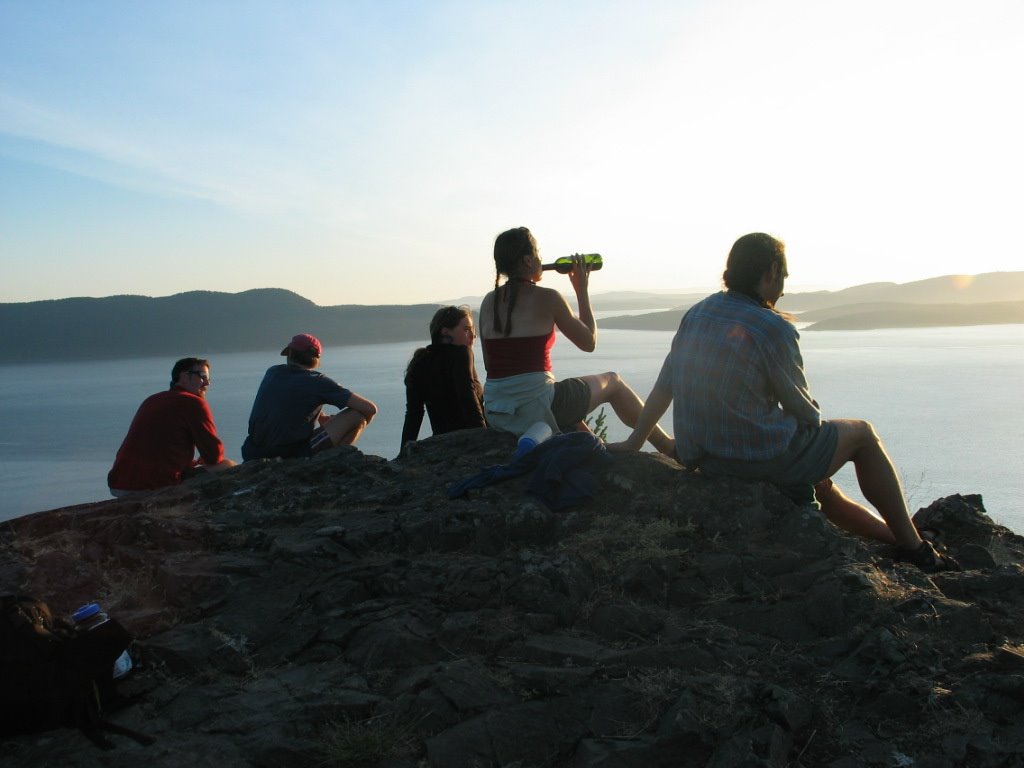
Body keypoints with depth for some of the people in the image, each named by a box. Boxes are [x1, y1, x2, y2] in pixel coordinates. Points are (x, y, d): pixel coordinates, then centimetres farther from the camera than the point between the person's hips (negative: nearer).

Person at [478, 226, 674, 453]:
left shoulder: (489, 302, 7)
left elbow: (490, 363, 13)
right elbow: (589, 342, 3)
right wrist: (582, 289, 10)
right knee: (612, 382, 19)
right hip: (536, 406, -6)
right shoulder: (547, 298, -9)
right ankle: (667, 447, 29)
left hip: (494, 413, 6)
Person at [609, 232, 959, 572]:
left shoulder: (696, 314, 2)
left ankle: (893, 538, 43)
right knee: (862, 434, 17)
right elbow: (803, 408, -7)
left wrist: (634, 442, 14)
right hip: (764, 458, -7)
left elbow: (664, 385, 6)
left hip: (703, 462, 7)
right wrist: (820, 426, 15)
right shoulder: (775, 329, -17)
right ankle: (913, 546, 25)